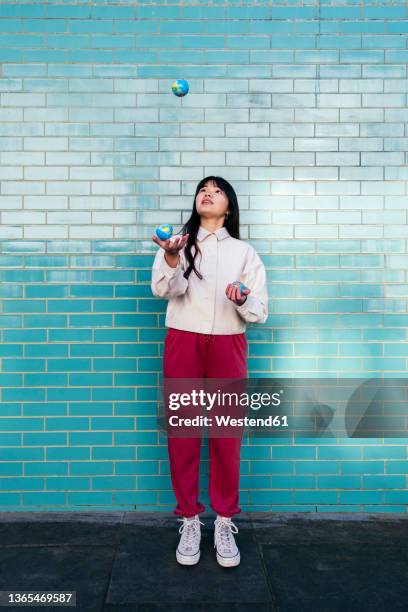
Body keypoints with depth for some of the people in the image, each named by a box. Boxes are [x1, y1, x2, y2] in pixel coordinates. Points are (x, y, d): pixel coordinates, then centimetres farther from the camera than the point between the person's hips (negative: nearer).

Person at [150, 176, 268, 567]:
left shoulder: (244, 252, 9)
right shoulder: (178, 243, 6)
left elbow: (260, 312, 4)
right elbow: (162, 290, -13)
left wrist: (242, 301, -18)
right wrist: (171, 258, -33)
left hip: (227, 347, 1)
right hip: (182, 345, 0)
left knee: (226, 433, 3)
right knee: (182, 432, 4)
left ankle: (225, 521, 20)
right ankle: (189, 520, 20)